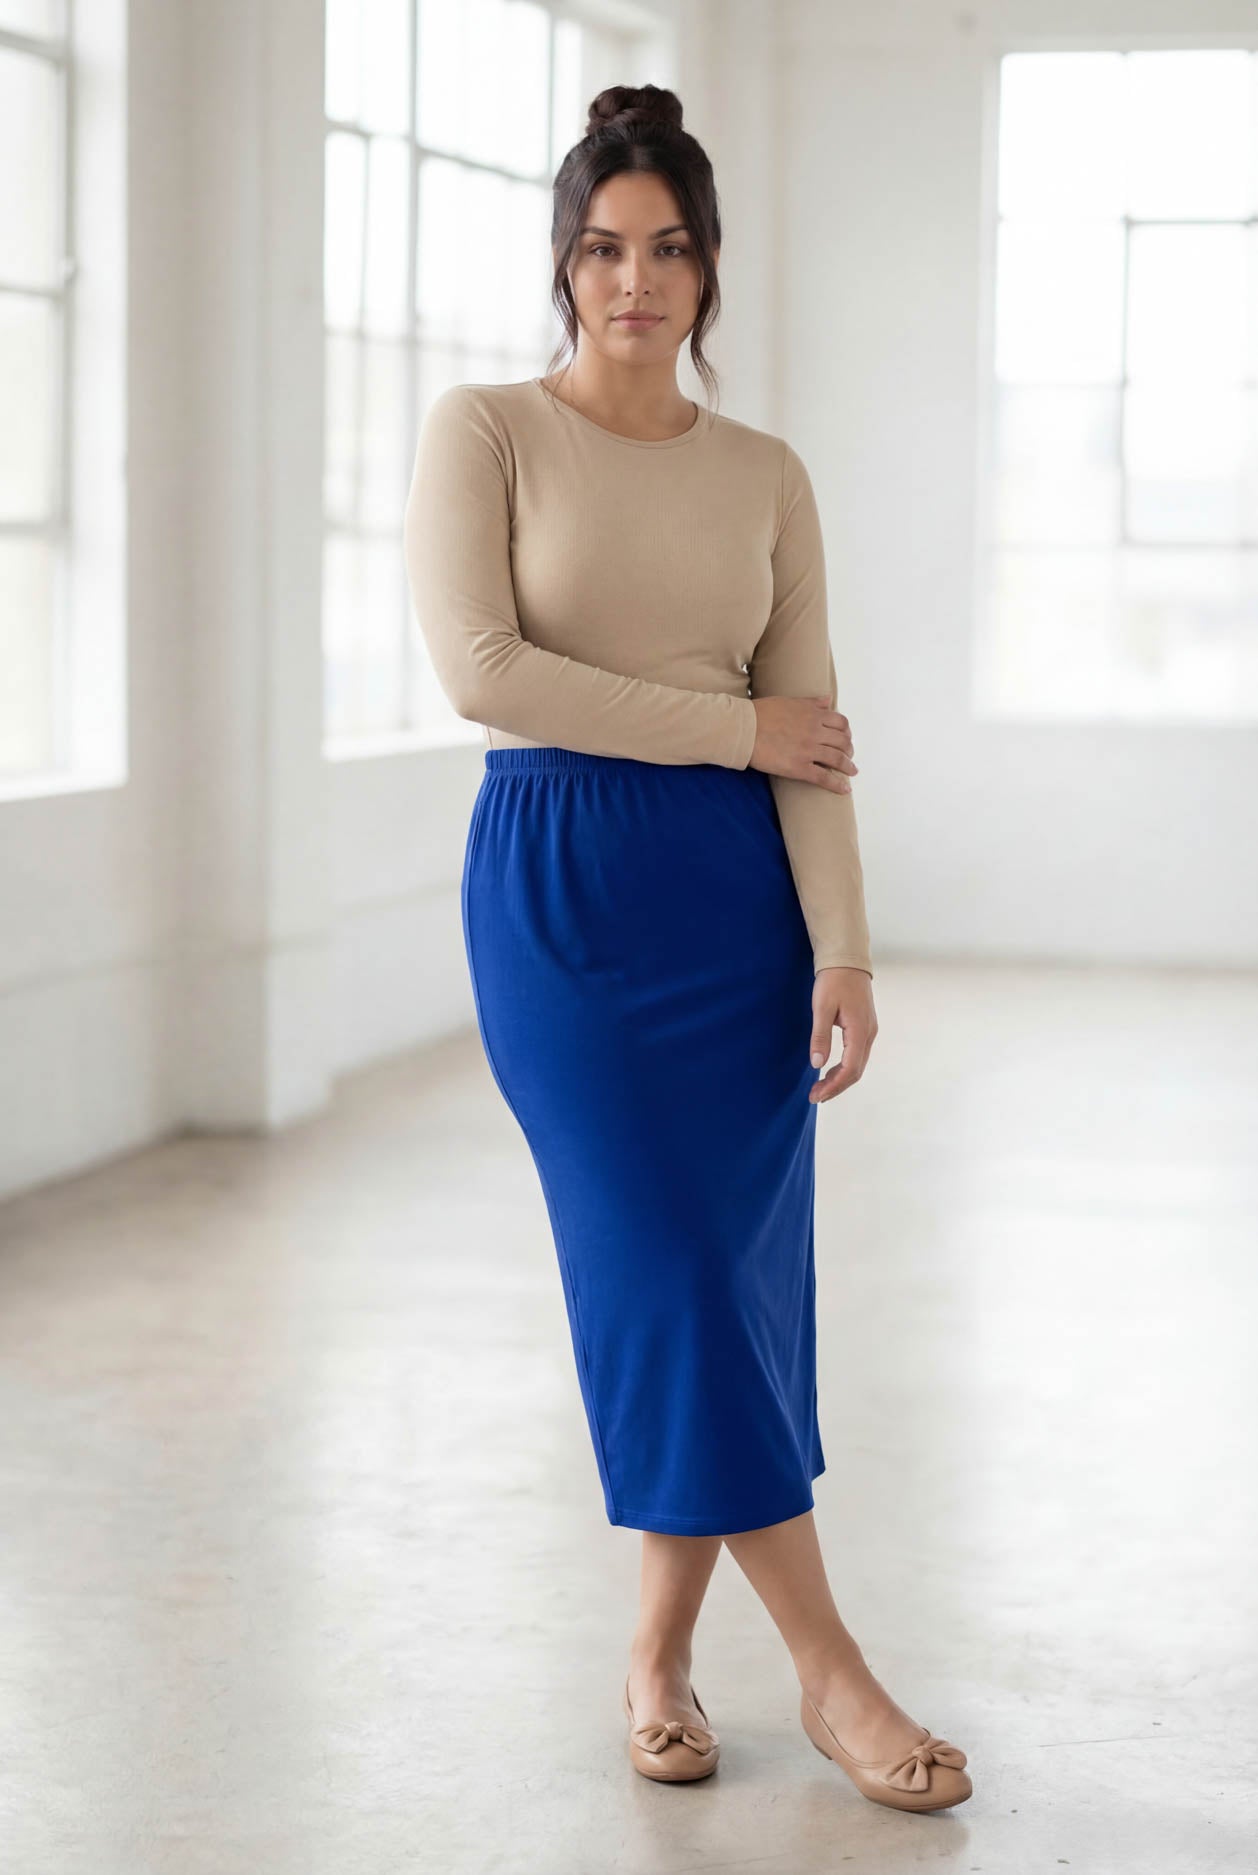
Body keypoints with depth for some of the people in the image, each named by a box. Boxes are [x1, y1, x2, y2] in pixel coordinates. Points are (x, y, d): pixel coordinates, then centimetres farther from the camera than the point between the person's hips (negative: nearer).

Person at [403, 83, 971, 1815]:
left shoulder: (766, 476, 8)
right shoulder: (483, 432, -1)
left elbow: (810, 737, 3)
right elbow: (481, 668, -13)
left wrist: (844, 954, -7)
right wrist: (730, 724, -10)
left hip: (738, 890, 4)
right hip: (560, 879, -3)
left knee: (740, 1272, 2)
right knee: (670, 1266, -7)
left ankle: (662, 1651, 18)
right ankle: (830, 1670, 2)